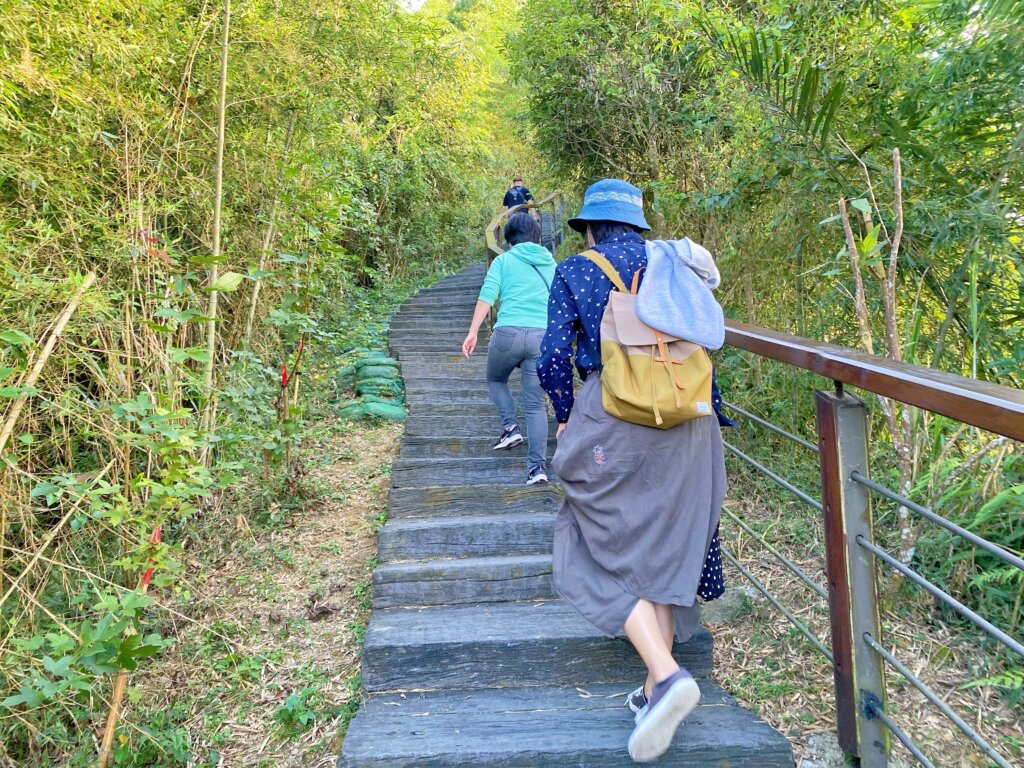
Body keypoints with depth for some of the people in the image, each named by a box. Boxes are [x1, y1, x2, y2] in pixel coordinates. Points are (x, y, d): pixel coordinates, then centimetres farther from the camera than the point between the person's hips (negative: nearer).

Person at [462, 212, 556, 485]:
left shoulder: (504, 260, 12)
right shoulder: (551, 265, 20)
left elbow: (487, 296, -2)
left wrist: (472, 332, -4)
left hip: (508, 332, -2)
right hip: (542, 337, 2)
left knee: (496, 380, 27)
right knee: (536, 404, 4)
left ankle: (510, 427, 9)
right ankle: (537, 466, -5)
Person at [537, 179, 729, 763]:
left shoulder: (575, 272, 1)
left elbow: (554, 357, -6)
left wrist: (565, 419, 9)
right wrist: (709, 414, 20)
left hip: (612, 416, -5)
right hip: (684, 422, 5)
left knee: (610, 549, 6)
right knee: (666, 546, 13)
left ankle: (667, 674, -11)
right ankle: (656, 693, 19)